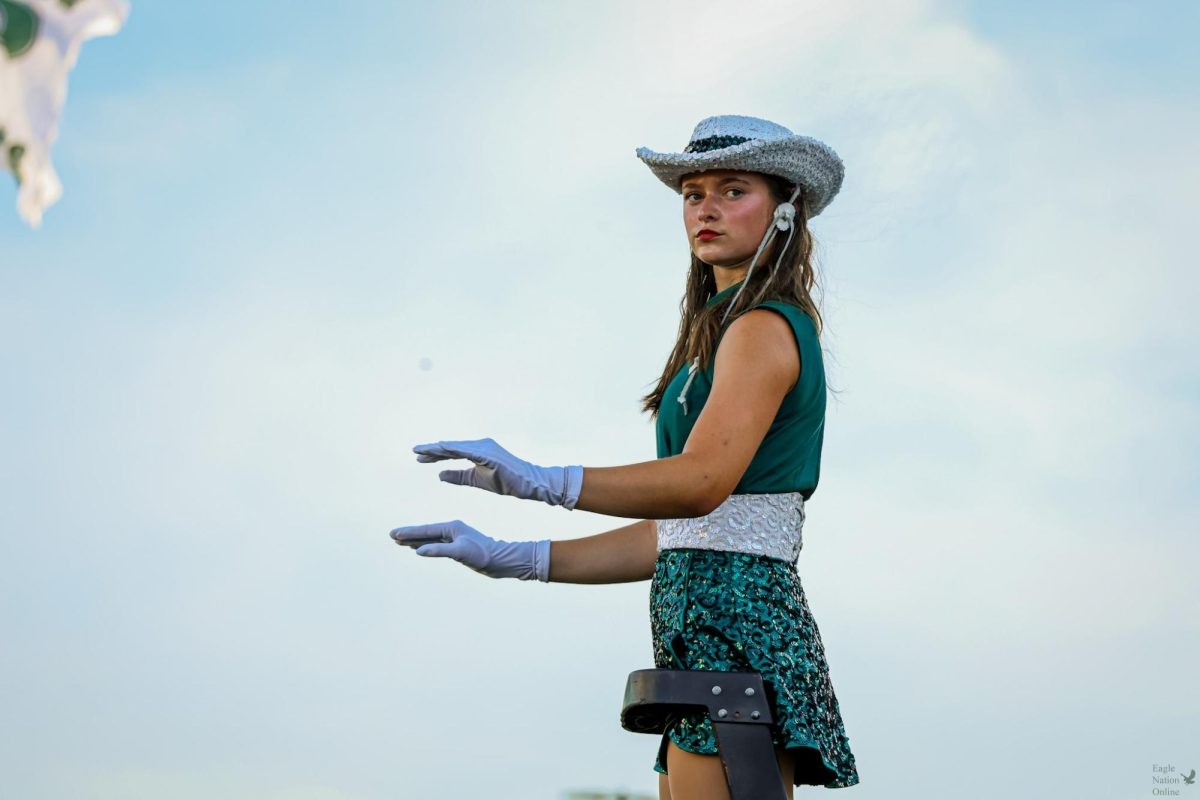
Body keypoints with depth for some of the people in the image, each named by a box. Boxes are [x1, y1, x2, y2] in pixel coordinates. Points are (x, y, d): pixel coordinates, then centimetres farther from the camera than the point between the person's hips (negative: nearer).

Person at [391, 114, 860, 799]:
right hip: (708, 633, 10)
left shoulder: (765, 327, -4)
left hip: (734, 627, -10)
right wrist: (511, 559, 18)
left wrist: (541, 481, -34)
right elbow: (669, 538, 20)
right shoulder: (729, 335, 25)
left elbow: (701, 479, -22)